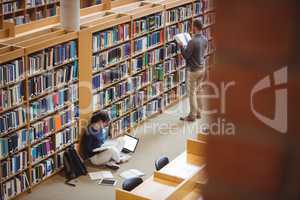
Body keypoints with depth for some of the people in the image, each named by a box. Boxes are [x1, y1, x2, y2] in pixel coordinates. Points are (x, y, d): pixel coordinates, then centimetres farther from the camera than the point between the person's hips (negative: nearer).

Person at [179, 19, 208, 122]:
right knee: (198, 91, 17)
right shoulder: (205, 39, 1)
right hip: (202, 68, 8)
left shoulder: (193, 41, -24)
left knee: (192, 93, 2)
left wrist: (181, 47, -1)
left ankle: (192, 116, 9)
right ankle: (198, 113, 26)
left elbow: (186, 56, -17)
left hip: (193, 70, -8)